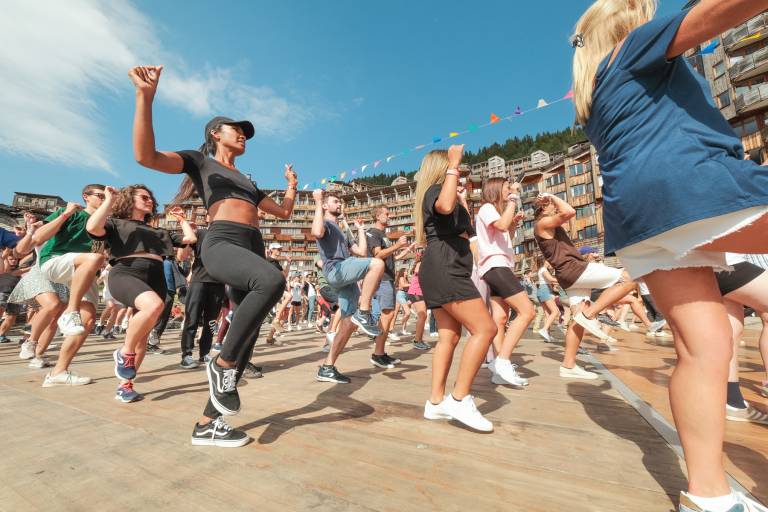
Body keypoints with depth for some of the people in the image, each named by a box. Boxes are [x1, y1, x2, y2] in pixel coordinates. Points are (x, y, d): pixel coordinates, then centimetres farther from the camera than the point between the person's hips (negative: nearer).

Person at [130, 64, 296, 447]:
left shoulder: (246, 181, 31)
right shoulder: (200, 160, 14)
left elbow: (284, 212, 34)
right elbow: (145, 155, -5)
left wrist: (292, 184, 30)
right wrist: (145, 96, -11)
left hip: (253, 250, 7)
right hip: (221, 244, -7)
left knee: (246, 337, 2)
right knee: (272, 281, -38)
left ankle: (207, 424, 15)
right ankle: (223, 363, -16)